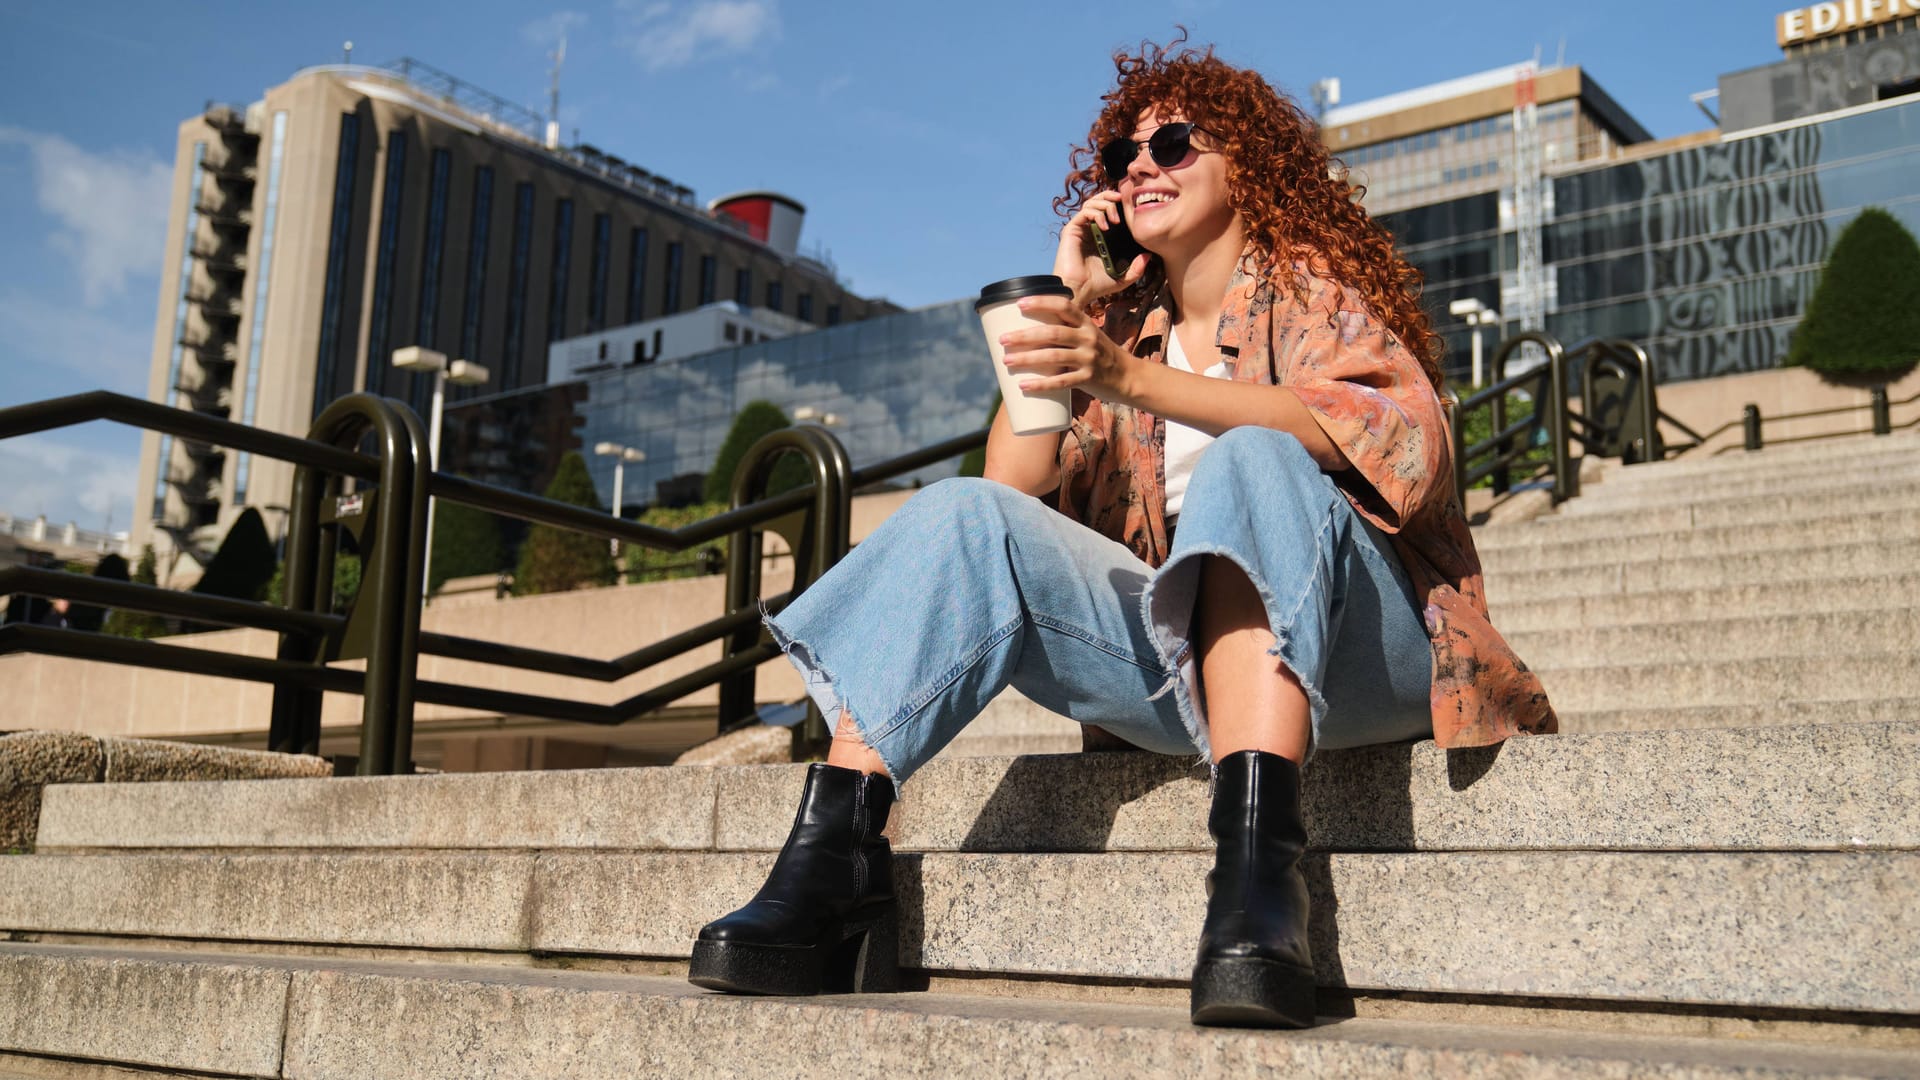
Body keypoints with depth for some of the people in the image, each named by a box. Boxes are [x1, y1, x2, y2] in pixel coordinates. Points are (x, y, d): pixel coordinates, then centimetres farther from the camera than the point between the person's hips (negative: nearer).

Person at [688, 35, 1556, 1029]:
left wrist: (1136, 380, -24)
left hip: (1359, 646, -4)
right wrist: (1074, 303, 4)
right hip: (1189, 665, 4)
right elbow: (1015, 484, 6)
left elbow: (1403, 441, -16)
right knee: (964, 516, -15)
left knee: (1249, 462, -32)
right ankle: (826, 874, -27)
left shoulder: (1310, 280, 7)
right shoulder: (1126, 327, 19)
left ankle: (1258, 874, -49)